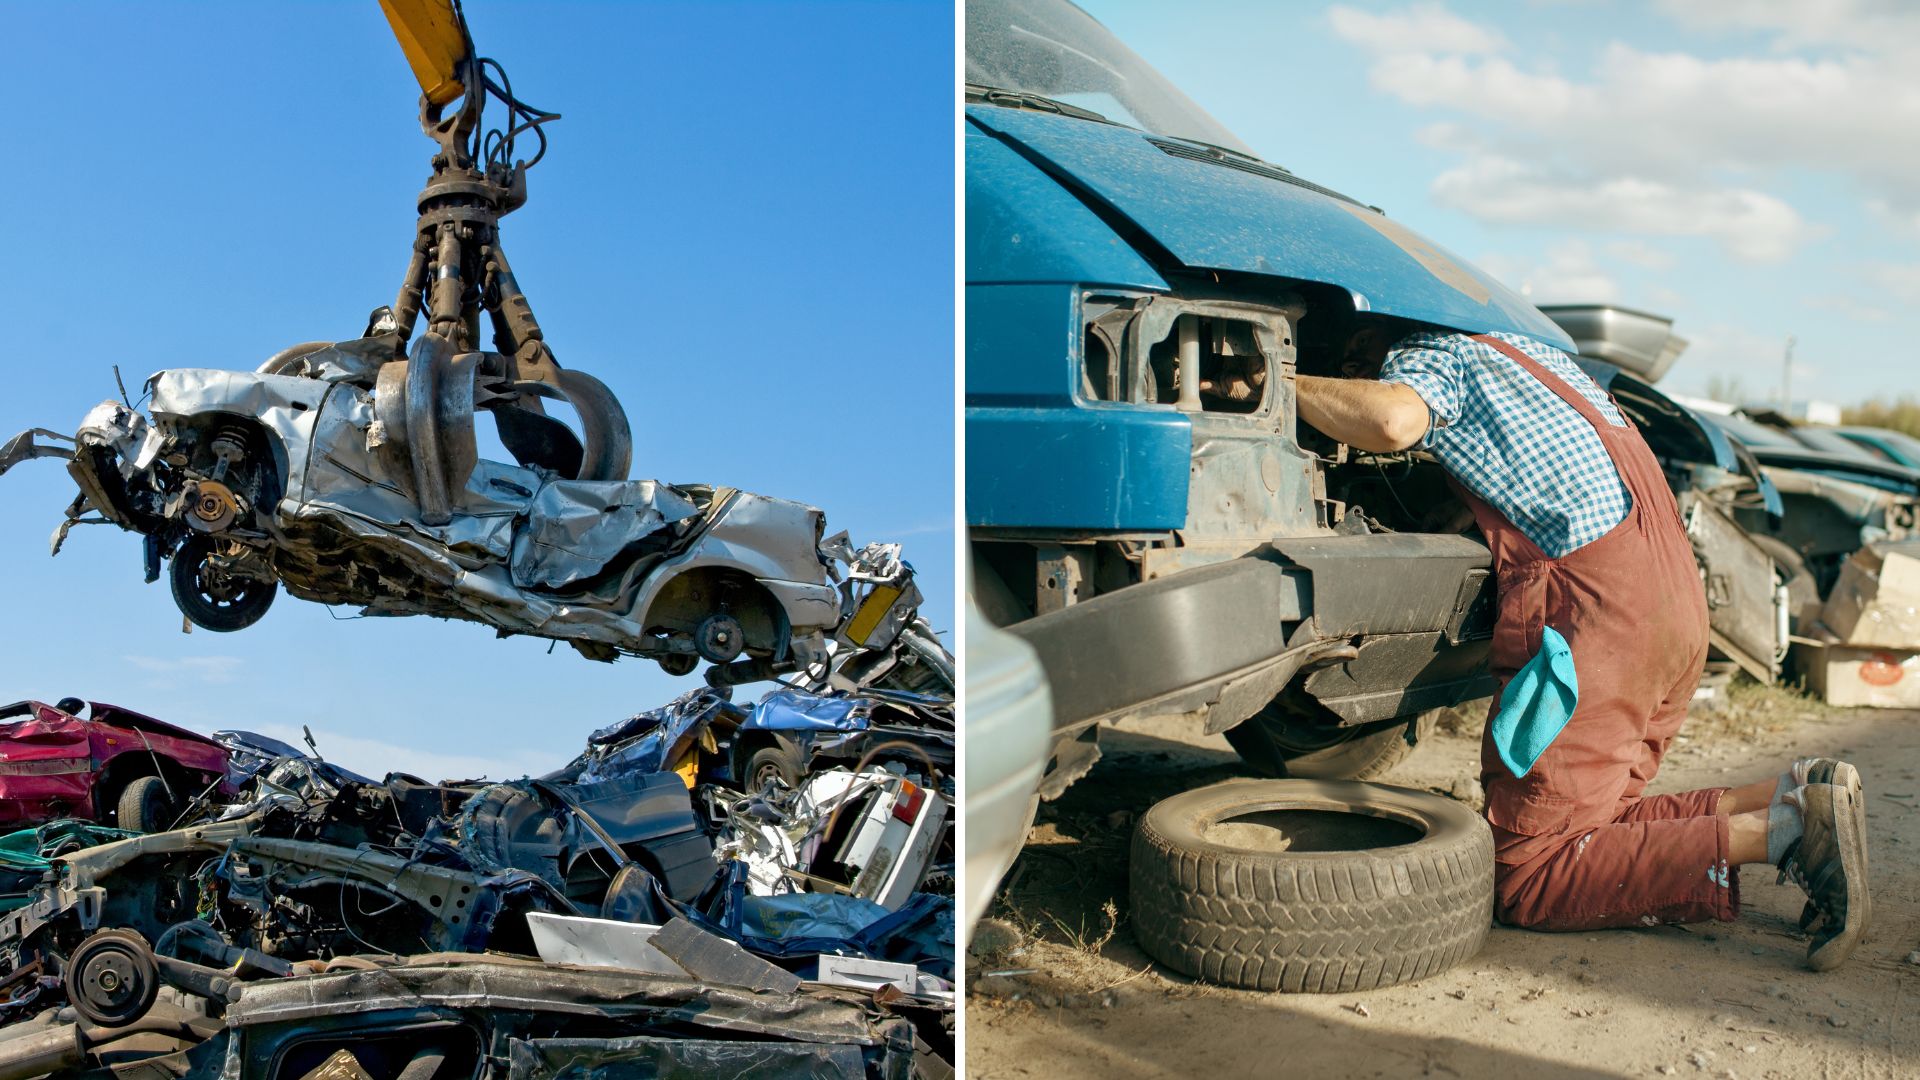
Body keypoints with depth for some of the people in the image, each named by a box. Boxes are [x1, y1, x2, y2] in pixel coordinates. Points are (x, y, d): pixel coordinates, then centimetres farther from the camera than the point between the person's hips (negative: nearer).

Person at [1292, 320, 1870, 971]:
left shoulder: (1424, 356, 3)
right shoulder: (1524, 351, 28)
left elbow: (1395, 419, -22)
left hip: (1600, 607, -9)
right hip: (1679, 599, 9)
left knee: (1526, 875, -6)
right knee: (1589, 825, 17)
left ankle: (1779, 833, -14)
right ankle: (1797, 793, 3)